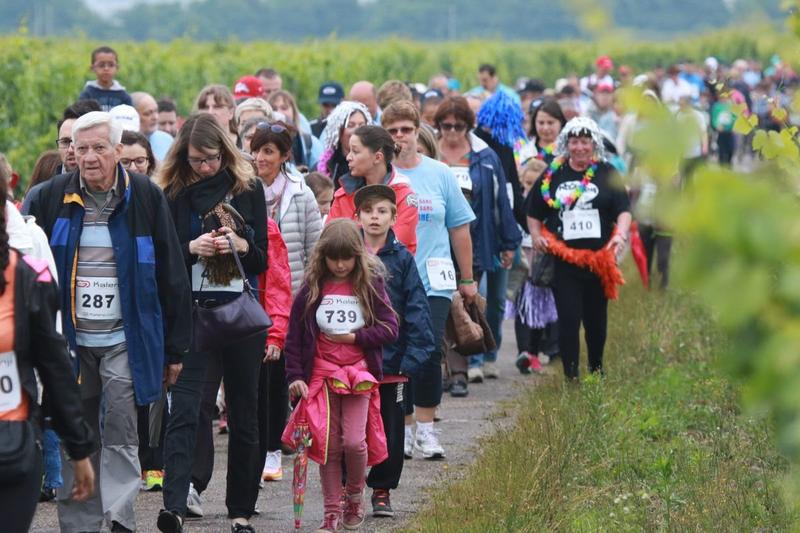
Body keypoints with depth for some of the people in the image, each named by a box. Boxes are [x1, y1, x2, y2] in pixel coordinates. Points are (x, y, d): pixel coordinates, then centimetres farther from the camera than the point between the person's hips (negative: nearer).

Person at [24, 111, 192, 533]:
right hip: (68, 339, 2)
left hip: (125, 340, -2)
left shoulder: (145, 198, 0)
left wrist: (175, 348, 2)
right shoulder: (51, 198, 4)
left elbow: (171, 277, 3)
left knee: (120, 435, -9)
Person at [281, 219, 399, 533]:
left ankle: (355, 495, 15)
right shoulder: (312, 288, 1)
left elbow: (390, 328, -1)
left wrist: (356, 337, -11)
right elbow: (294, 335, 4)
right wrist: (295, 376, -3)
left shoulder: (370, 285, -1)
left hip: (359, 374, -1)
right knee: (328, 446, 0)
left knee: (354, 441, -13)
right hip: (321, 375, 1)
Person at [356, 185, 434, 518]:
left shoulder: (402, 259, -1)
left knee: (390, 431, 8)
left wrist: (413, 356, -10)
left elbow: (417, 309, -2)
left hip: (391, 363, 0)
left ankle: (382, 491, 21)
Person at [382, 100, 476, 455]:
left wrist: (467, 279, 12)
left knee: (430, 353, -9)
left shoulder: (440, 174, 5)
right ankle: (403, 428, 12)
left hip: (433, 283, 0)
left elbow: (460, 228, 10)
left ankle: (425, 429, 0)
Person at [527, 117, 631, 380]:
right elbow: (534, 214, 17)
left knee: (596, 319, 13)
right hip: (563, 260, -1)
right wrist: (536, 236, 0)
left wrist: (620, 235, -20)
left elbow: (623, 210, -3)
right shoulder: (551, 176, 7)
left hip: (599, 260, 1)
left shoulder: (607, 174, 4)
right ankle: (571, 376, -6)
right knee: (568, 319, -8)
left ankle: (597, 370, 31)